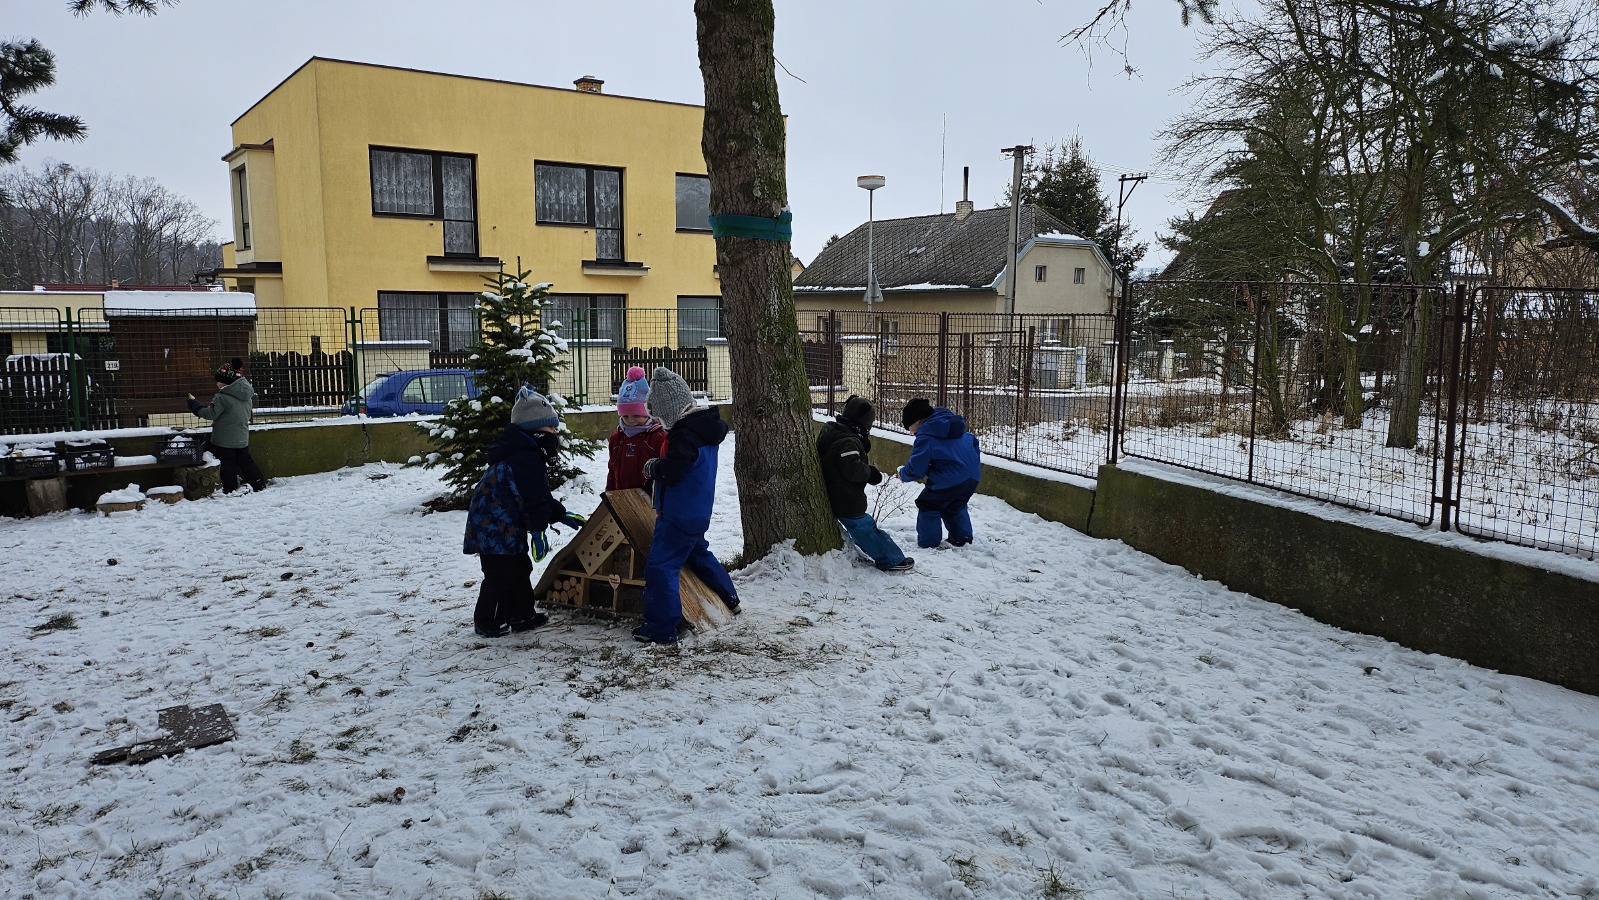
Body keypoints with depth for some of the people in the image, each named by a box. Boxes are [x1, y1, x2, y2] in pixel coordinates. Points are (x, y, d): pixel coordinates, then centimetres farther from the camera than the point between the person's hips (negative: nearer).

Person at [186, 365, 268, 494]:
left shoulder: (222, 398, -18)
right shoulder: (247, 397, 6)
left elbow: (210, 414, -15)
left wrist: (194, 404, -4)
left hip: (224, 440, -7)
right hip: (242, 440, 7)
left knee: (227, 465, 0)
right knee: (245, 461, 16)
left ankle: (230, 490, 3)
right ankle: (259, 484, 16)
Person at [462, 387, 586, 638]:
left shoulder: (526, 454, 16)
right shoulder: (526, 458, -21)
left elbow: (540, 495, 22)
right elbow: (532, 499, -24)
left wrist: (561, 515, 23)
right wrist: (538, 531, -21)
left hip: (503, 528, 11)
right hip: (496, 530, -11)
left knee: (519, 569, 17)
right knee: (500, 575, -3)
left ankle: (522, 615, 27)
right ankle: (486, 622, 9)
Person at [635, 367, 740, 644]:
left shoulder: (685, 434, -24)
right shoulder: (705, 425, 7)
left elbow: (672, 470, -31)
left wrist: (652, 467, -12)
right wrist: (661, 465, 9)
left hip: (679, 515, -10)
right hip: (697, 513, 10)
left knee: (660, 566, -9)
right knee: (698, 553, 29)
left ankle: (661, 627, -8)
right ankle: (729, 599, 43)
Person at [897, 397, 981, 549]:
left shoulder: (925, 437, -11)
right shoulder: (954, 426, 15)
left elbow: (916, 469, -10)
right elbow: (974, 442, 23)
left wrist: (903, 474, 10)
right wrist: (974, 465, 31)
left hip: (950, 479, -8)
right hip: (972, 476, 9)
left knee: (928, 506, 8)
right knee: (956, 506, 29)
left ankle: (929, 542, 11)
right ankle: (962, 537, 30)